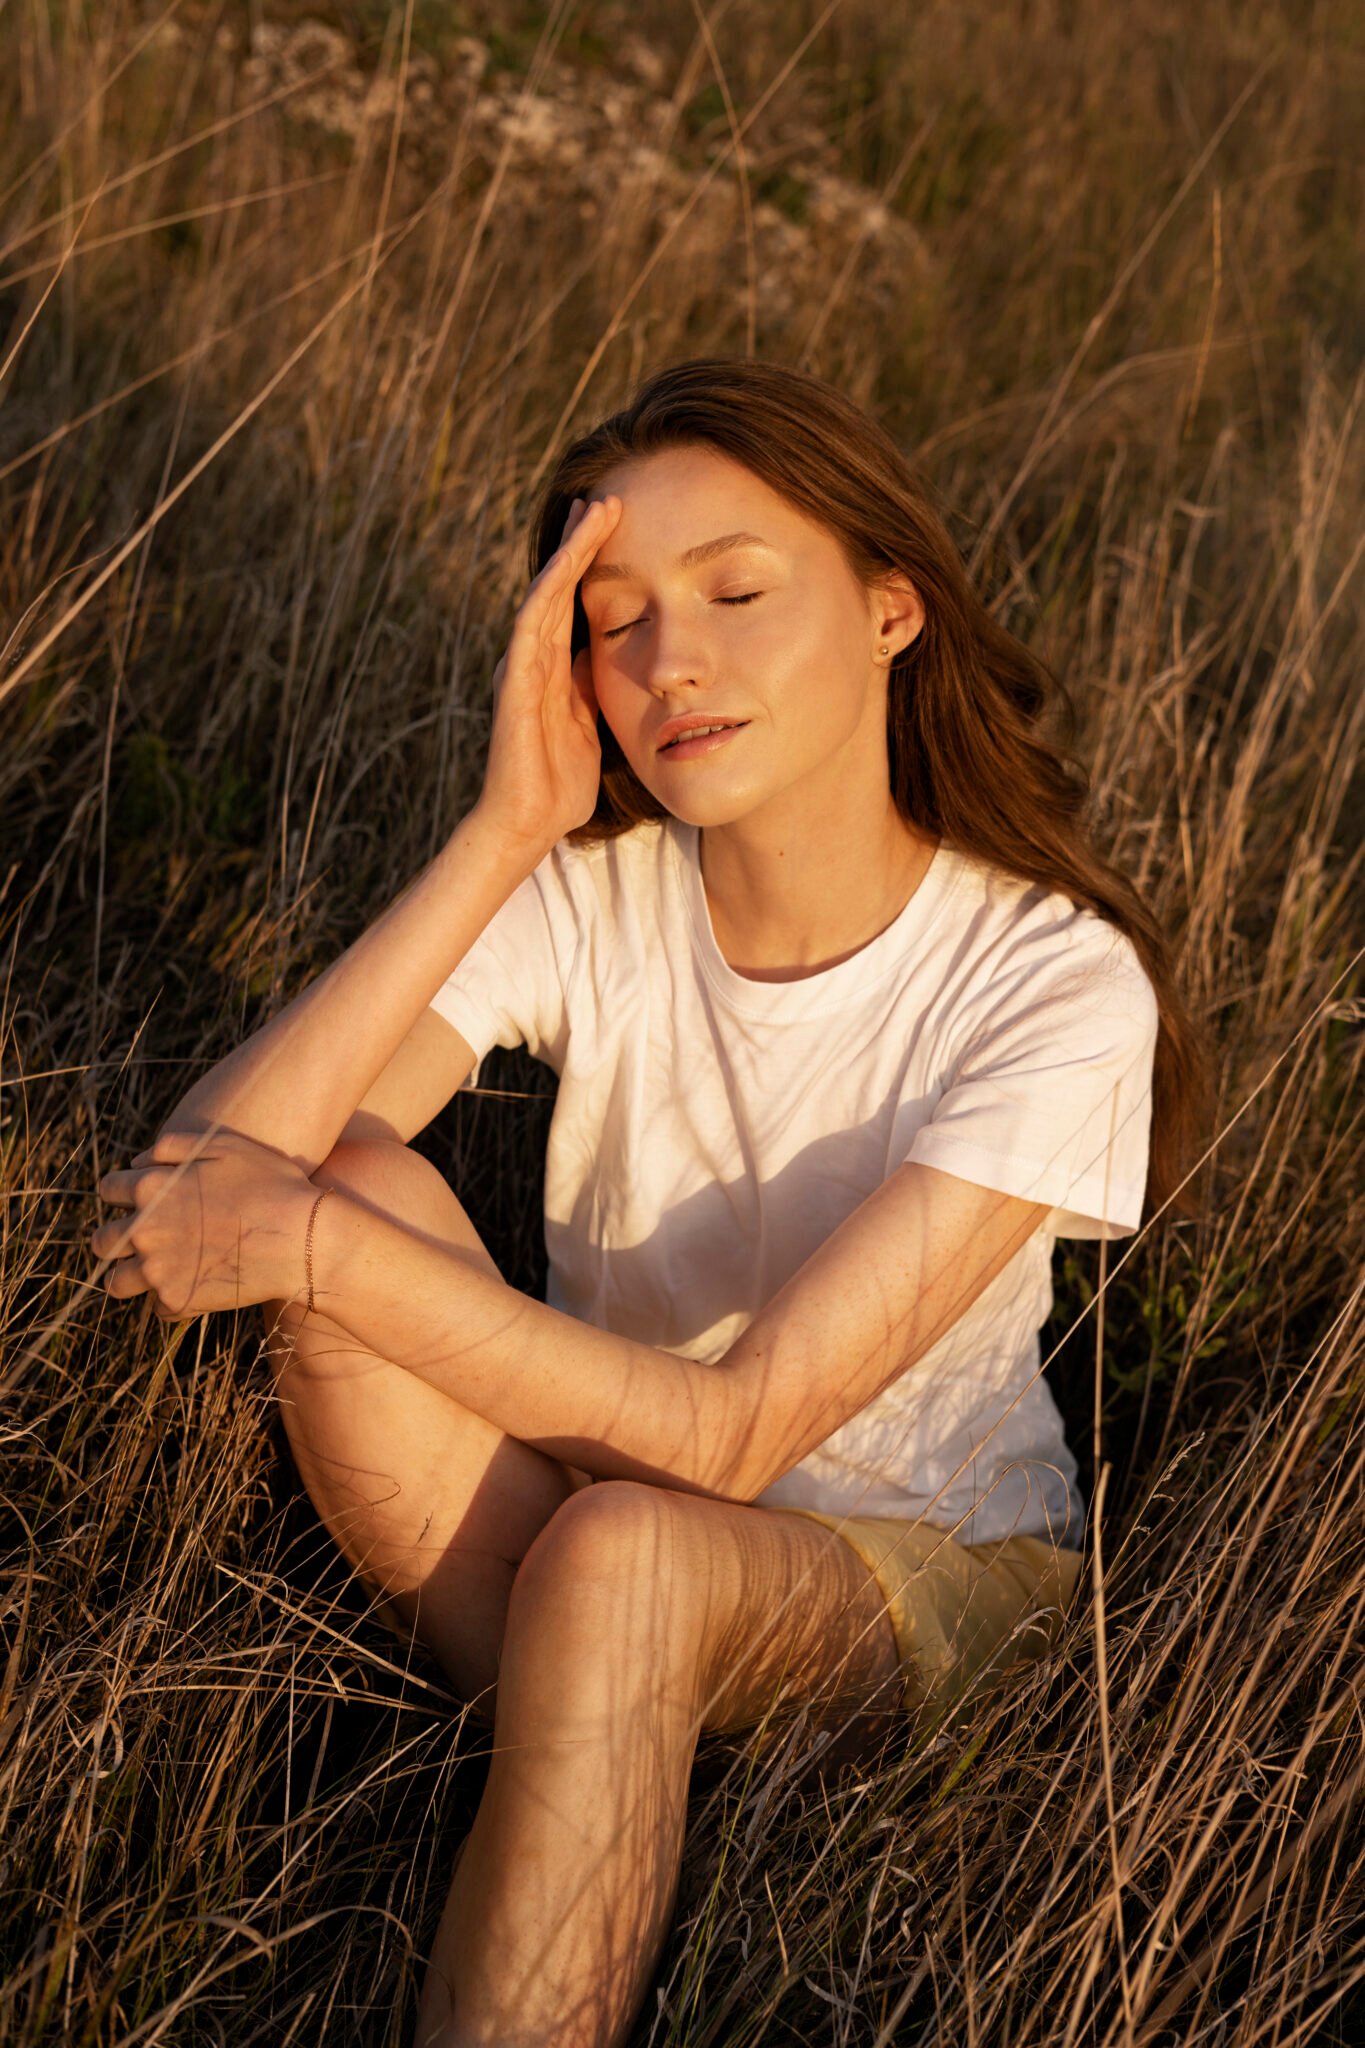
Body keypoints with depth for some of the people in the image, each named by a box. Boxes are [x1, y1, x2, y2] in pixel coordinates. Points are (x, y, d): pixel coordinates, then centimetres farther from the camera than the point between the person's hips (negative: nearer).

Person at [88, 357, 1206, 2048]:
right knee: (367, 1185, -24)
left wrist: (312, 1247, -31)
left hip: (921, 1558, -3)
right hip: (592, 1461, 3)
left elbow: (735, 1431, -26)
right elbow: (200, 1171, -26)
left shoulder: (1053, 984, -21)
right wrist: (506, 829, -29)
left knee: (619, 1550, -37)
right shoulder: (583, 898, -11)